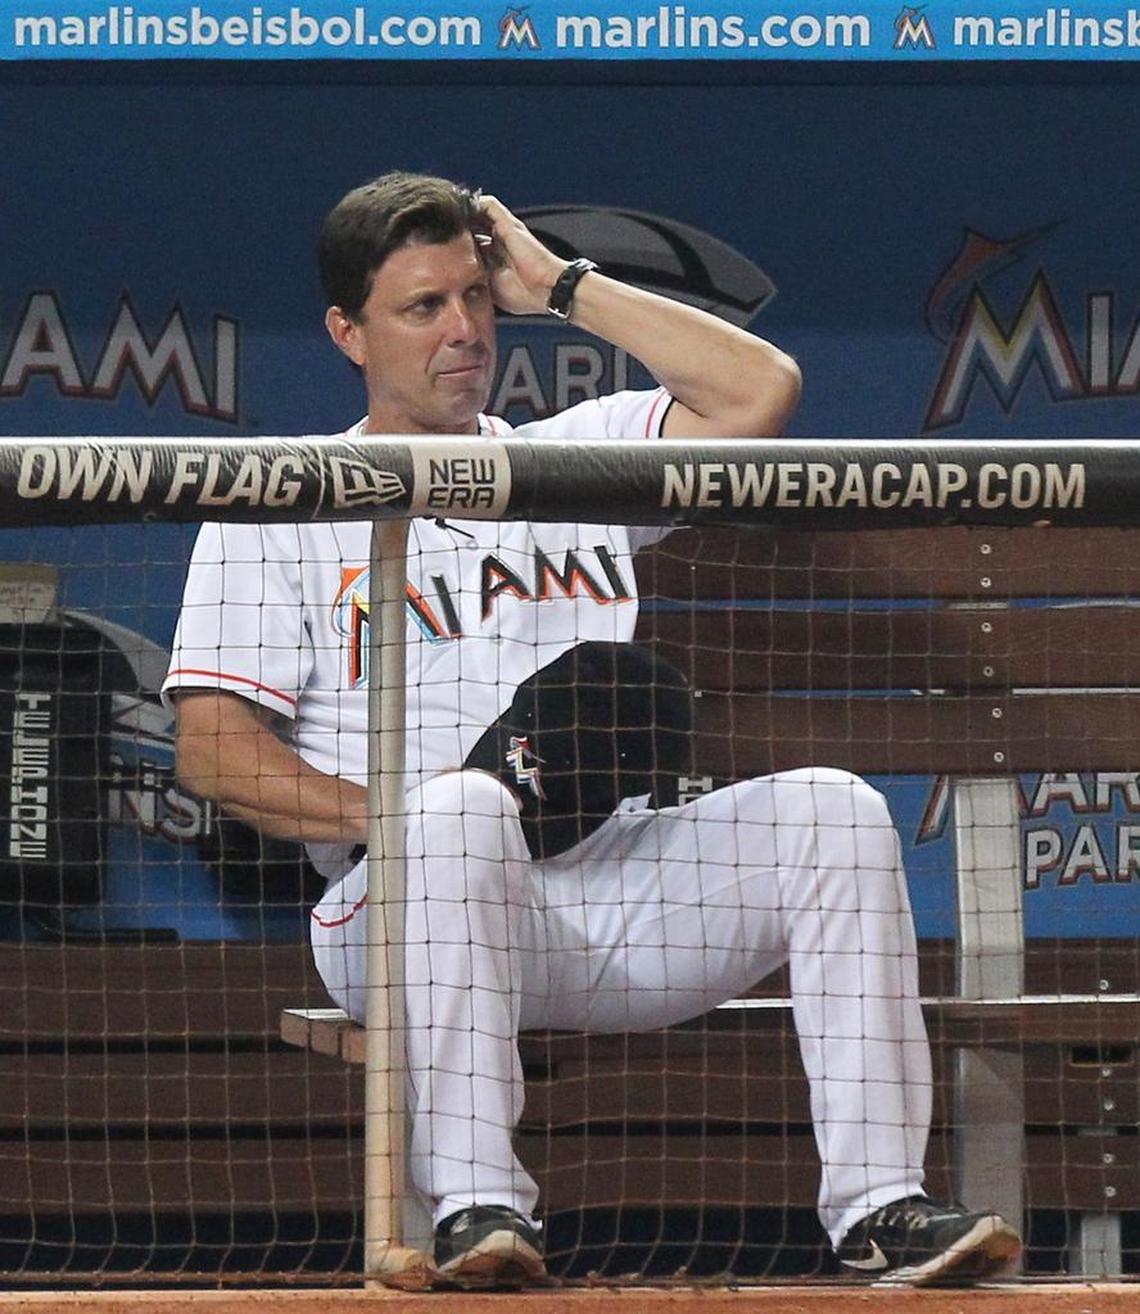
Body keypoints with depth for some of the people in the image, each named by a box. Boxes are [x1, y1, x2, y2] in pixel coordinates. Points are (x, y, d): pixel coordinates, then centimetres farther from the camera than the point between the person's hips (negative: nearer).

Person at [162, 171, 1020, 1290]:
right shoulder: (279, 509, 10)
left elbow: (759, 391, 7)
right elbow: (210, 745, 0)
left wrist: (558, 285, 11)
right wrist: (389, 811, -15)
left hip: (614, 894, 4)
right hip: (407, 907, -4)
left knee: (833, 811, -18)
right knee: (459, 810, -38)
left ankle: (877, 1206, -24)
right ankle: (477, 1210, -43)